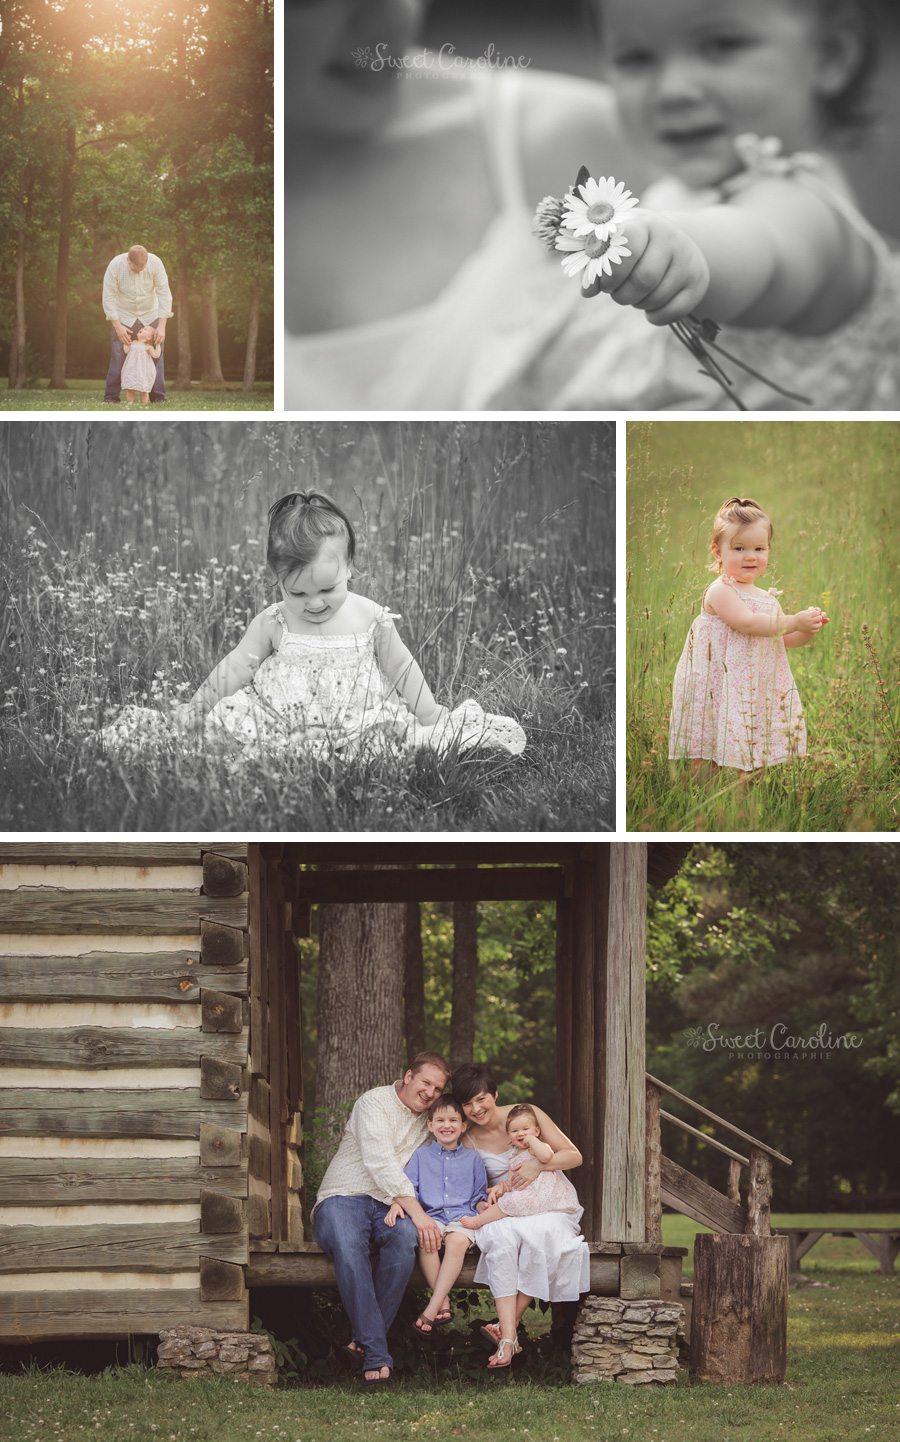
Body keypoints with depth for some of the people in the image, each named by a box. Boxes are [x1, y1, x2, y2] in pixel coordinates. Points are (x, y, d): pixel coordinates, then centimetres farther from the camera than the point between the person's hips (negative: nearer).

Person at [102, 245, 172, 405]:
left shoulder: (155, 263, -21)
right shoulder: (116, 265, -22)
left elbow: (164, 295, -17)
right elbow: (108, 297, -15)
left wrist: (162, 326, -21)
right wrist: (117, 326, -19)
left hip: (150, 315, 1)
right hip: (124, 317, -1)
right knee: (118, 356, -11)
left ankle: (157, 398, -4)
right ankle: (111, 397, -6)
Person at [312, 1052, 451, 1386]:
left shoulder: (430, 1121, 19)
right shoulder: (374, 1103, -4)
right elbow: (380, 1164, -16)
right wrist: (417, 1212, -25)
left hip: (390, 1207, 5)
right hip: (343, 1198, -5)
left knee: (405, 1234, -34)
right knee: (348, 1245, -40)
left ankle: (365, 1340, -29)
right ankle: (377, 1357, -43)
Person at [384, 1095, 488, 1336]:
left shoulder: (472, 1158, 17)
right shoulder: (421, 1156, 16)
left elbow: (478, 1195, 18)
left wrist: (484, 1205, -4)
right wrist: (397, 1204, -12)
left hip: (462, 1216, 0)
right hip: (431, 1215, 0)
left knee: (457, 1241, -34)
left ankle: (432, 1309, -34)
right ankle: (444, 1305, -28)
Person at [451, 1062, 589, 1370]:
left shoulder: (528, 1115, -3)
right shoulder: (469, 1142, 3)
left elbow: (574, 1156, -2)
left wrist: (539, 1165, -19)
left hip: (549, 1206, -1)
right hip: (506, 1213, 1)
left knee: (539, 1233, -37)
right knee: (501, 1236, -35)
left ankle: (507, 1325, -32)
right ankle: (508, 1339, -43)